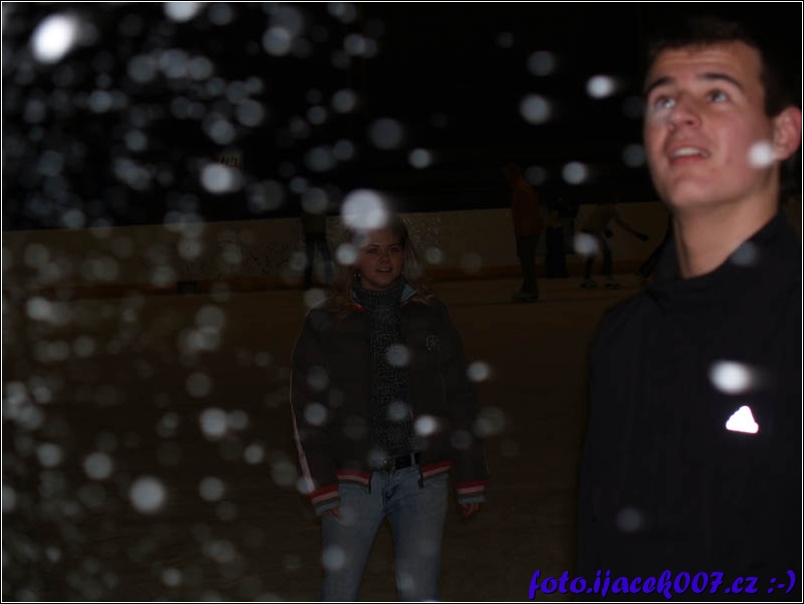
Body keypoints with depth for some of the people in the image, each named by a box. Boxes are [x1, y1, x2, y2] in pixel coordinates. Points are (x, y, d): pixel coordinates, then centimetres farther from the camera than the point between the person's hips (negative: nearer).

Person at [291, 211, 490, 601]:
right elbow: (308, 411, 2)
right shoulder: (325, 323, 1)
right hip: (354, 480, -1)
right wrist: (321, 484, -5)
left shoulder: (430, 315, 5)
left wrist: (470, 476, 6)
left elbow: (459, 400, 7)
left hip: (421, 477, 1)